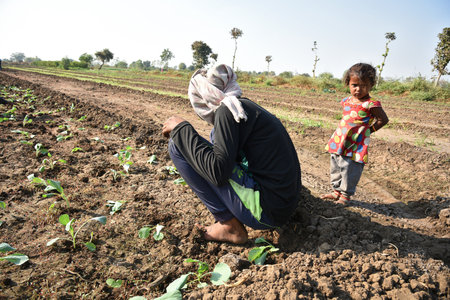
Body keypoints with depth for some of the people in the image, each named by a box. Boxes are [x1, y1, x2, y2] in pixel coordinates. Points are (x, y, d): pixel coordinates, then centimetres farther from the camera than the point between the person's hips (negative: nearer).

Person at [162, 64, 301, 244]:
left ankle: (231, 226, -3)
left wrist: (182, 129, -11)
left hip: (266, 212, -9)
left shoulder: (227, 110, -12)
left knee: (177, 146, -9)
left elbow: (218, 172, -22)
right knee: (217, 136, 22)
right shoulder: (248, 106, 13)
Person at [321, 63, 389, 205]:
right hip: (339, 141, 7)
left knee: (349, 170, 0)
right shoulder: (347, 101, 7)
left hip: (355, 146, -7)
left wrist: (369, 129, -4)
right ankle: (337, 191, 31)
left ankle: (345, 195, 18)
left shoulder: (371, 104, -12)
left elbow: (383, 119, -4)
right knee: (335, 169, 15)